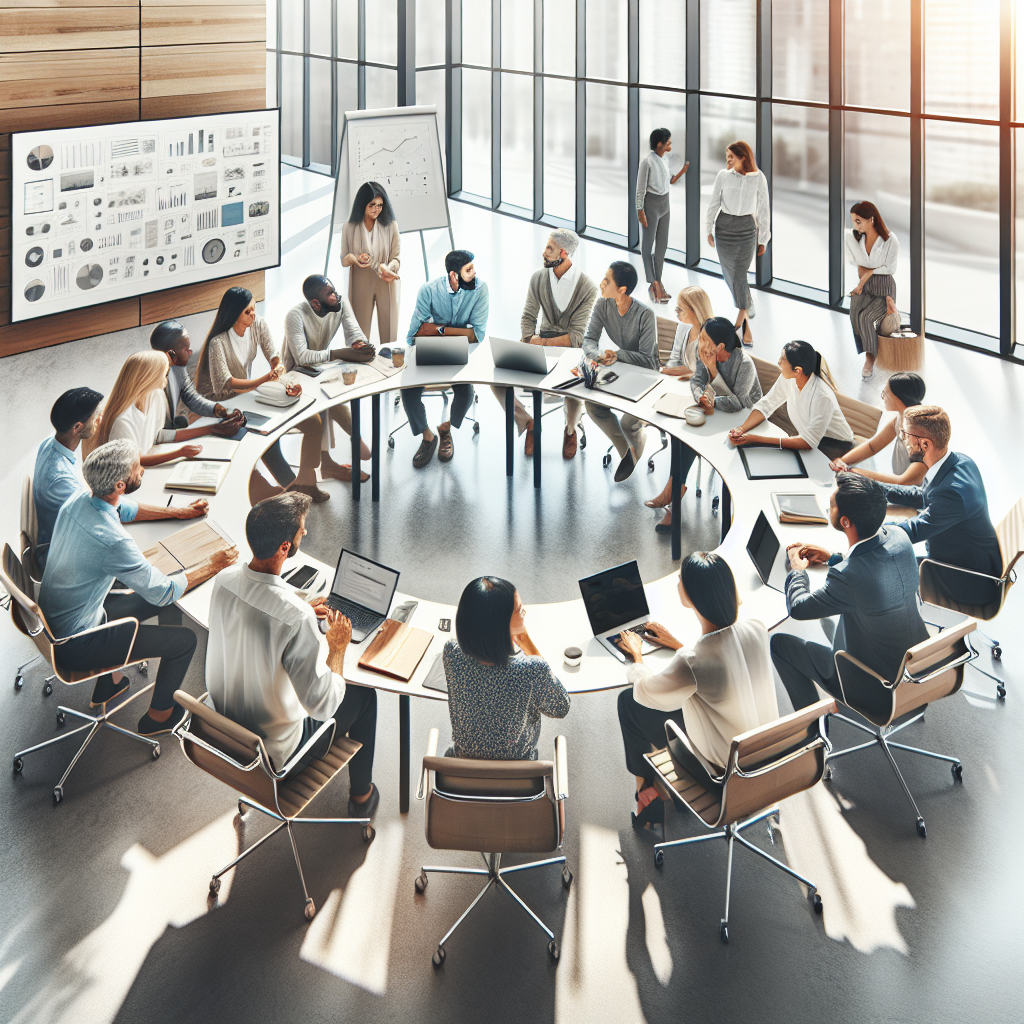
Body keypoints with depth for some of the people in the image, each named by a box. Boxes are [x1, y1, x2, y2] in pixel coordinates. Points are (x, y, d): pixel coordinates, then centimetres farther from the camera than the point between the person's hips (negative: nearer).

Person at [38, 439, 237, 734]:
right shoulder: (114, 541, -34)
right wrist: (213, 566, -8)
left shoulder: (77, 501, -9)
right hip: (75, 647, -8)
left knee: (149, 604, 27)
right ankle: (158, 716, 27)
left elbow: (127, 510, 15)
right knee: (185, 640, 3)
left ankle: (105, 687, 41)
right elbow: (164, 592, -21)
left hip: (50, 619, 8)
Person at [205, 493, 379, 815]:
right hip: (277, 755, -7)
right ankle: (361, 795, 35)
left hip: (221, 731, 7)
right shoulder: (296, 618, -36)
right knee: (364, 694, 16)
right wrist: (338, 647, -13)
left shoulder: (225, 580, -14)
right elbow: (322, 705, -28)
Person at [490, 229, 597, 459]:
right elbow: (527, 320, 4)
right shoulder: (538, 278, 2)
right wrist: (531, 341, -17)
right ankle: (527, 422, 11)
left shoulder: (587, 288, -12)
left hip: (572, 351, -4)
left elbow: (577, 337, -15)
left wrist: (542, 343, -21)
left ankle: (571, 429, 4)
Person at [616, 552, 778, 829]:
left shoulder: (691, 663, -35)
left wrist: (636, 655, 7)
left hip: (721, 767, -6)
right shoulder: (756, 630, -17)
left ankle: (645, 782, 34)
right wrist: (678, 646, 18)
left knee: (629, 701, 10)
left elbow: (644, 691, -14)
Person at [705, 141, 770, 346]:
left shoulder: (758, 179, -6)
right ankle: (748, 313, 25)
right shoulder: (723, 176, -1)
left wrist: (763, 240, 1)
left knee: (739, 275, -9)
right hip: (724, 227, 3)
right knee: (729, 272, 7)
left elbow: (763, 210, -1)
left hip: (746, 228, -3)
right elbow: (713, 204, 7)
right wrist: (709, 230, 5)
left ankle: (741, 318, -1)